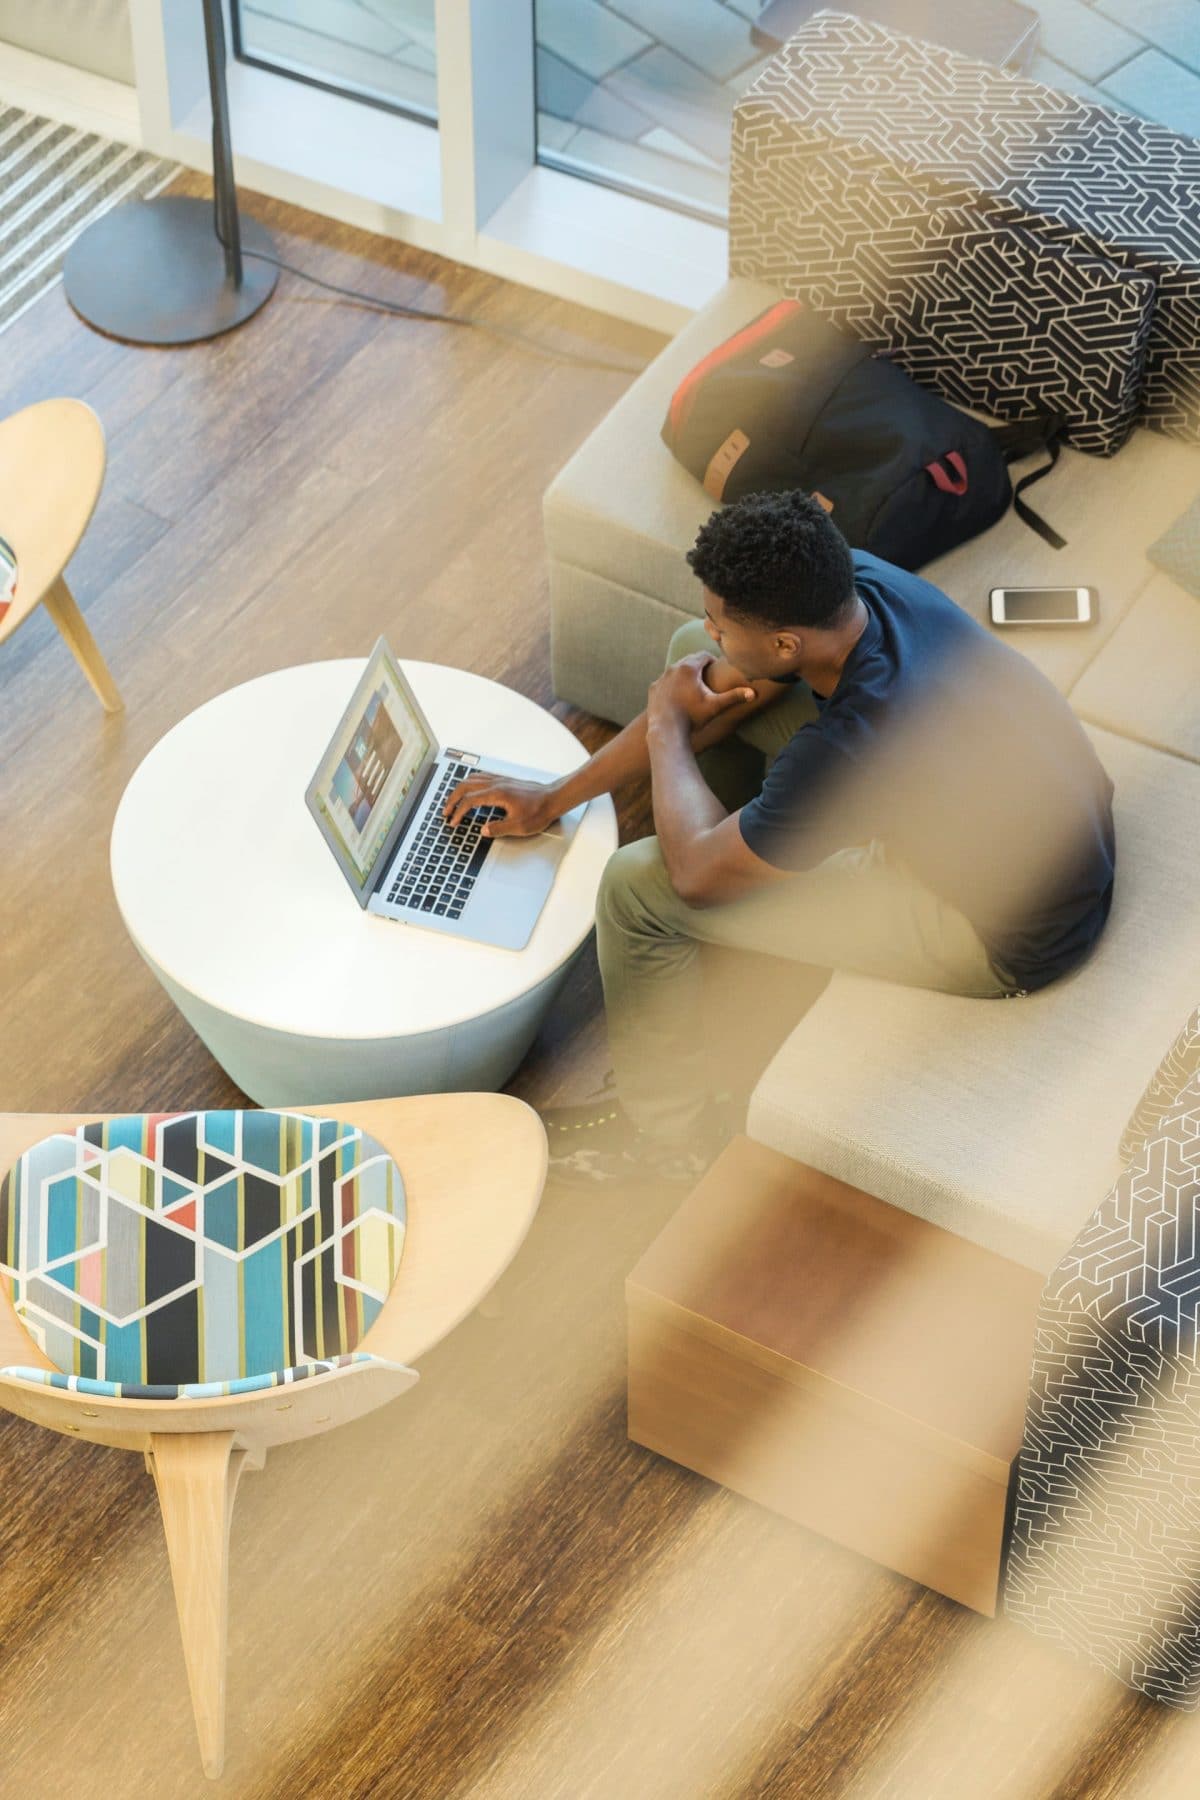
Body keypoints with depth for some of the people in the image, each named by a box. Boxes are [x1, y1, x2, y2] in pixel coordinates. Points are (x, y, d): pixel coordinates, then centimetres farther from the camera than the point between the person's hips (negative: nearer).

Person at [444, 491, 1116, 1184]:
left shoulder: (854, 747, -39)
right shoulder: (853, 579, -16)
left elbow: (697, 873, -22)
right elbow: (717, 683, 2)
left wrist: (667, 727, -5)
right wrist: (557, 796, 6)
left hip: (1012, 937, -8)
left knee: (636, 886, -11)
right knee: (694, 654, 7)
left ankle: (669, 1130, 16)